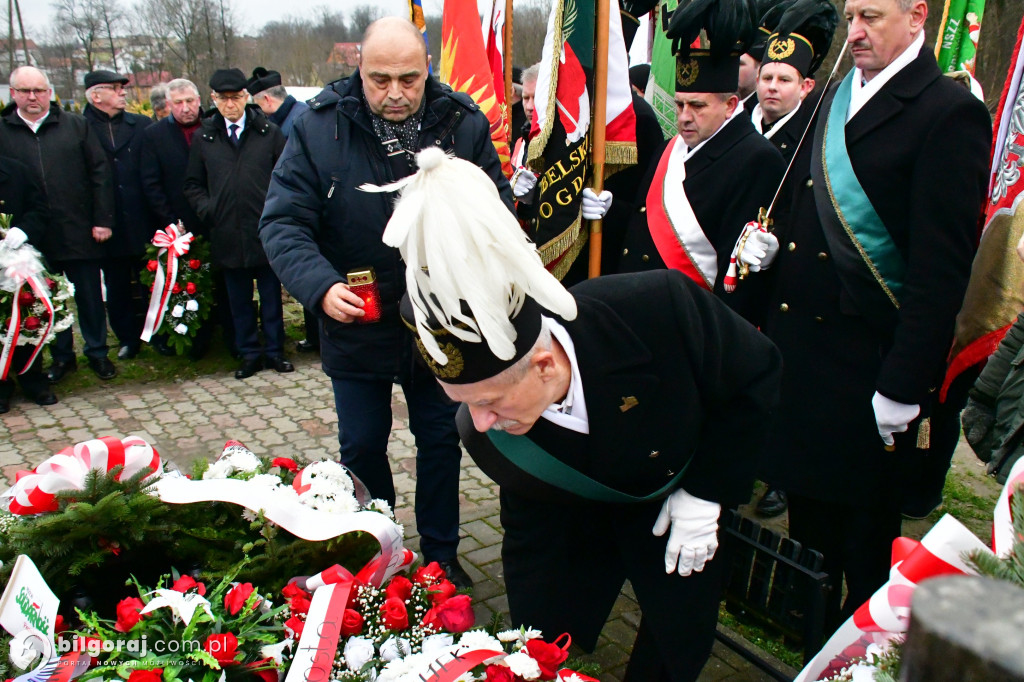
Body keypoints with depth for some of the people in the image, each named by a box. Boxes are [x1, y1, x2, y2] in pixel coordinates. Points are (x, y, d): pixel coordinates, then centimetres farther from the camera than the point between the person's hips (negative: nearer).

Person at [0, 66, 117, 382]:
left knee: (90, 297, 8)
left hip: (78, 231, -1)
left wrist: (102, 220, -5)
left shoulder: (76, 125, 4)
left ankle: (97, 352, 22)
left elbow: (100, 173, 1)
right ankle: (61, 356, 25)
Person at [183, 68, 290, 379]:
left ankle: (274, 350, 21)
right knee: (239, 300, 10)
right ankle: (249, 353, 21)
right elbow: (192, 184, 13)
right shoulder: (203, 137, 7)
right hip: (227, 234, 2)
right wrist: (208, 210, -3)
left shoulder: (270, 132, 3)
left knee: (271, 296, 8)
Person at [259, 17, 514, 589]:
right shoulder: (319, 127, -12)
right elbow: (283, 221, -12)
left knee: (441, 441, 16)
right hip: (357, 325, 0)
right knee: (363, 447, 16)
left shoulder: (465, 123, -8)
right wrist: (320, 285, -29)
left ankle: (441, 554, 38)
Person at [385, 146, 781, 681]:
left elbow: (756, 373, -19)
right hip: (571, 521, 1)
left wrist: (705, 492, -17)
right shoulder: (482, 428, -29)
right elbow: (530, 530, -11)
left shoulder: (659, 308, -40)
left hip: (675, 508, 0)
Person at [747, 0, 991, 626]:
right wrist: (768, 243, 5)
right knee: (808, 509, 21)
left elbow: (942, 268, -16)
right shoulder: (836, 96, 13)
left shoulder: (951, 114, -11)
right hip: (796, 340, 7)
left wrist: (904, 385, -18)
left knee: (867, 537, 10)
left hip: (870, 363, -7)